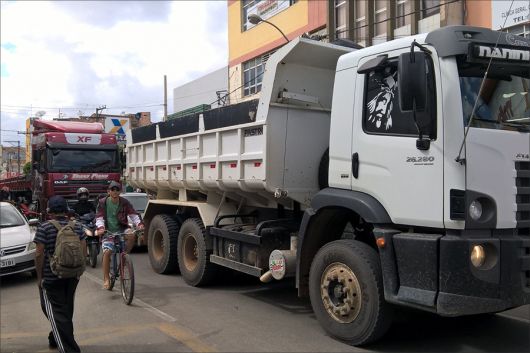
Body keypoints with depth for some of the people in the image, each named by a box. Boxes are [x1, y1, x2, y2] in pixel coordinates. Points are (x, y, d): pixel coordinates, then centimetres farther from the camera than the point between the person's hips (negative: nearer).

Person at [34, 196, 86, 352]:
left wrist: (39, 276, -5)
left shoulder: (44, 228, -11)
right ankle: (55, 339, 40)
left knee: (56, 312, 0)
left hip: (51, 278, -5)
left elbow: (39, 254, -14)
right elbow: (83, 251, 3)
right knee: (66, 309, 20)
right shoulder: (77, 226, 3)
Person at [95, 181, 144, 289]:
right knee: (107, 252, -17)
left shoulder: (124, 203, 1)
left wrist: (139, 223, -21)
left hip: (121, 229, 1)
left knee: (131, 235, -32)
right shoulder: (103, 203, 0)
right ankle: (106, 279, -7)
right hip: (108, 231, -1)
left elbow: (133, 214, -2)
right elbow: (99, 217, -5)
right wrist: (100, 227, -24)